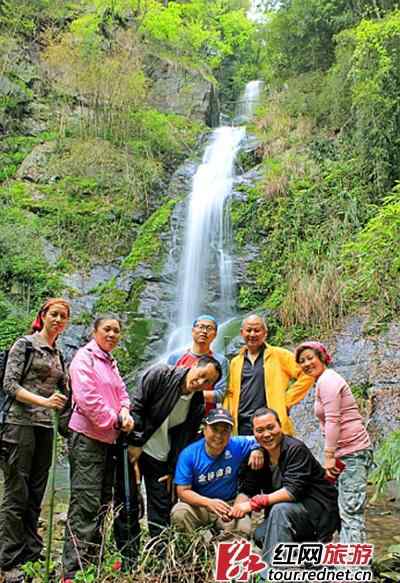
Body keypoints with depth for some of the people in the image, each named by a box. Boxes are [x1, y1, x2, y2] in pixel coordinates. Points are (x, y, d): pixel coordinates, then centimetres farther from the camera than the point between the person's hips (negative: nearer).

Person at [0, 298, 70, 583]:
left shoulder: (58, 354, 15)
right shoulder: (25, 344, -2)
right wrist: (43, 401, -18)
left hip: (46, 429, 6)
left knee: (36, 495, 10)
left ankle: (31, 555, 19)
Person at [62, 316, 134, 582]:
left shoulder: (111, 362, 17)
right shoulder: (85, 357, -9)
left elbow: (121, 391, 15)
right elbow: (87, 397, -19)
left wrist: (125, 411, -6)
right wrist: (115, 421, -13)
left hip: (108, 438, 9)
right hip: (87, 436, -9)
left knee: (103, 501, 14)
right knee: (86, 502, -9)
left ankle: (93, 560, 26)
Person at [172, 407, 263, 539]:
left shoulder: (237, 445, -9)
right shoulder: (188, 454, -12)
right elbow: (182, 491, -13)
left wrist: (257, 450, -17)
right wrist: (209, 502, -30)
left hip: (229, 504, 1)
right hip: (199, 504, 0)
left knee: (243, 529, -28)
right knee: (178, 514, -30)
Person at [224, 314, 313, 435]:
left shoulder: (279, 355, 3)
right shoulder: (235, 362, 16)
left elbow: (306, 375, -2)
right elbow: (230, 394, 16)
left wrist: (287, 401, -4)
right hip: (242, 426, 4)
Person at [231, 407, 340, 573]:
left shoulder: (296, 449, -20)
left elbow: (292, 491, -29)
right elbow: (247, 490, -2)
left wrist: (255, 503, -32)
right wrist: (234, 513, -21)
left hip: (320, 510, -7)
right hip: (291, 514, 7)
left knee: (280, 510, -31)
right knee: (260, 535, -14)